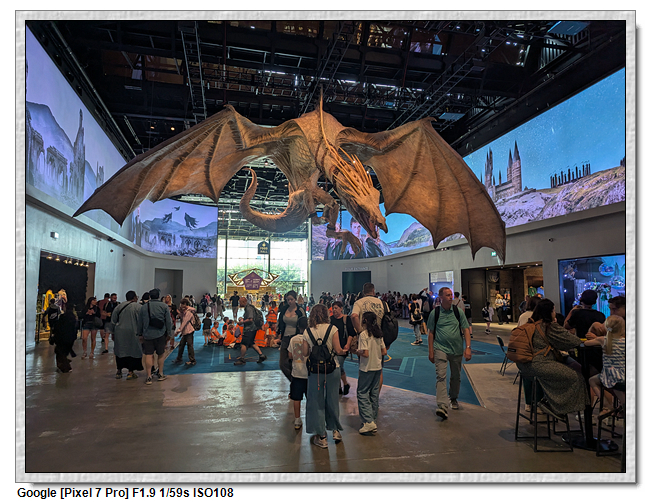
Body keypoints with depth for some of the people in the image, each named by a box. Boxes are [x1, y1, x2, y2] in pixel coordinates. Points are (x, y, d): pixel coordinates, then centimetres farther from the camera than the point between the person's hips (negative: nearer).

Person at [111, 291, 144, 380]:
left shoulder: (119, 306, 7)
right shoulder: (138, 306, -7)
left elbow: (113, 320, 10)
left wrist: (113, 333, 16)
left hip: (119, 333, 4)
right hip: (132, 333, -4)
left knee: (120, 351, 14)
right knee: (132, 351, 5)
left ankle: (119, 371, 22)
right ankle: (130, 372, 6)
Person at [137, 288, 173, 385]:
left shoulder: (143, 307, 3)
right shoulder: (164, 306, -1)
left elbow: (139, 323, 8)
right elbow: (168, 321, -1)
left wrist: (140, 334, 18)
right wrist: (169, 333, 6)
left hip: (147, 334, 0)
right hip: (161, 334, 0)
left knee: (148, 355, 1)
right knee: (161, 354, 13)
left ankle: (149, 377, 1)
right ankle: (160, 374, 22)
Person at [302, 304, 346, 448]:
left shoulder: (308, 331, -3)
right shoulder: (332, 329, -7)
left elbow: (305, 353, 0)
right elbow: (337, 350, -10)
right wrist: (344, 351, 11)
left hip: (315, 370, 0)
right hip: (332, 369, 0)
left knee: (316, 401, 11)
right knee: (332, 400, 18)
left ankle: (321, 436, 17)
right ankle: (335, 430, 30)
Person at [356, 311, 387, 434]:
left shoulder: (363, 335, -16)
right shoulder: (379, 334, 4)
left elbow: (365, 353, -21)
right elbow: (384, 352, 5)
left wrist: (357, 352, -3)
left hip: (367, 368, -7)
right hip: (378, 367, 7)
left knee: (362, 393, 0)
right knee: (374, 394, 14)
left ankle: (368, 422, -7)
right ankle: (373, 421, 21)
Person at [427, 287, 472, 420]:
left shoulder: (458, 311, 2)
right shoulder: (435, 313, -2)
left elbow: (466, 330, 4)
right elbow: (431, 333, 4)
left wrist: (468, 347, -6)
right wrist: (431, 352, 2)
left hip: (457, 349, 3)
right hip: (440, 348, -2)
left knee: (456, 376, 15)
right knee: (441, 376, -14)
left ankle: (453, 398, 39)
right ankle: (442, 406, -20)